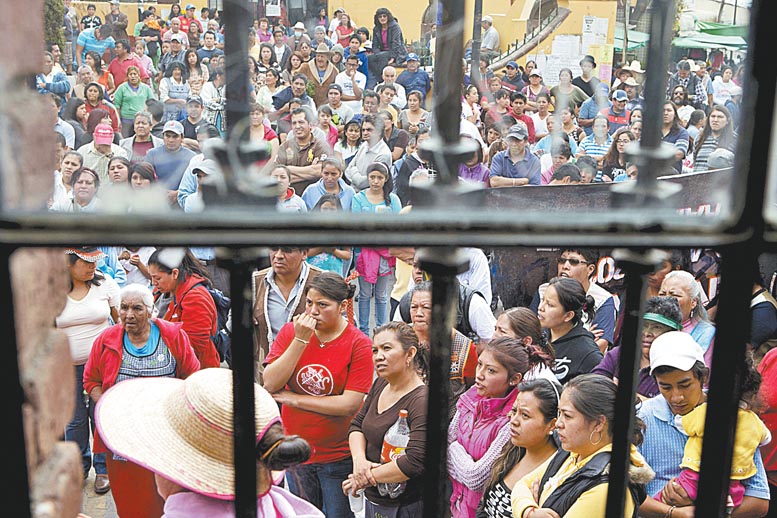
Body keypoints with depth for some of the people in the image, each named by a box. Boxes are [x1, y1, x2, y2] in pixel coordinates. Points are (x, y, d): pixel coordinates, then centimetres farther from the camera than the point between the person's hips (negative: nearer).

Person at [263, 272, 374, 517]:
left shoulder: (358, 343, -14)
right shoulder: (290, 332, -4)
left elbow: (350, 404, -20)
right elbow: (270, 384, -13)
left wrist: (294, 399, -14)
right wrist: (300, 340, -21)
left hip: (338, 457, -3)